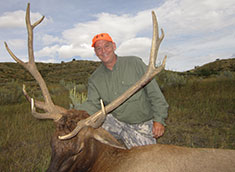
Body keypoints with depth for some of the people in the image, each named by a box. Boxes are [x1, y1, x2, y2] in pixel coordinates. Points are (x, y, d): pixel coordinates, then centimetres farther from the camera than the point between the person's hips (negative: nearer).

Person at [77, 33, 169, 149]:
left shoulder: (134, 63, -5)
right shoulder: (95, 79, 3)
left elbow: (154, 92, -5)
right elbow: (92, 104, -6)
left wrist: (159, 119, -10)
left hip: (143, 126, -1)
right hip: (116, 123, 2)